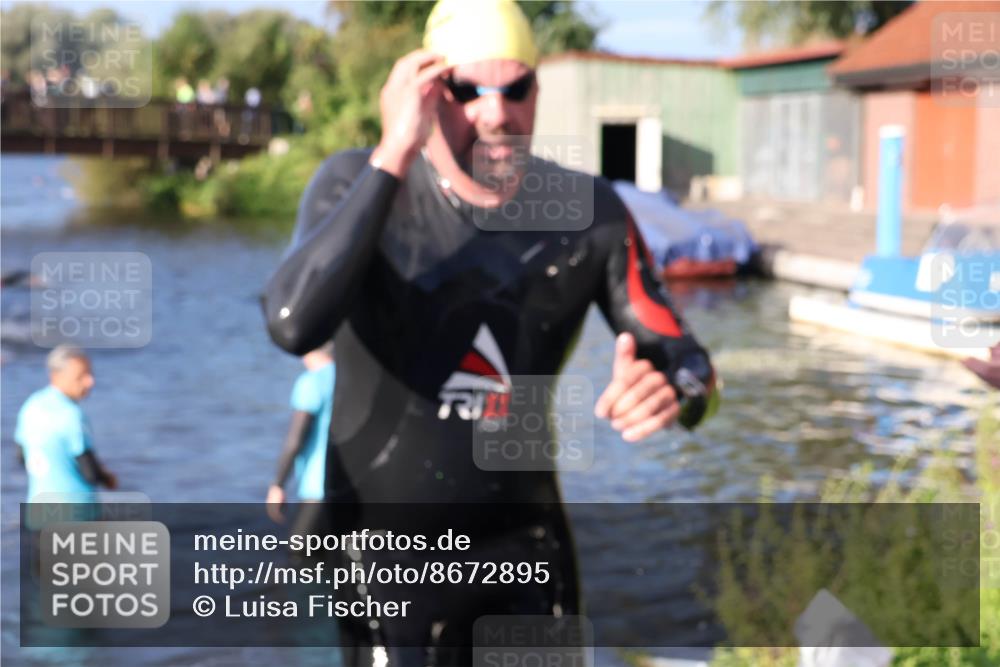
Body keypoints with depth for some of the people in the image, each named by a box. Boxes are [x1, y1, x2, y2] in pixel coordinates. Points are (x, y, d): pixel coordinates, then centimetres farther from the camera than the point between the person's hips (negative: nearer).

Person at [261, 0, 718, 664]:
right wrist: (394, 155, -35)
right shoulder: (357, 181, -14)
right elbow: (294, 325, -32)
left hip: (529, 542, 4)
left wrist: (670, 393, -29)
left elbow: (689, 364, -4)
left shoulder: (587, 208, -5)